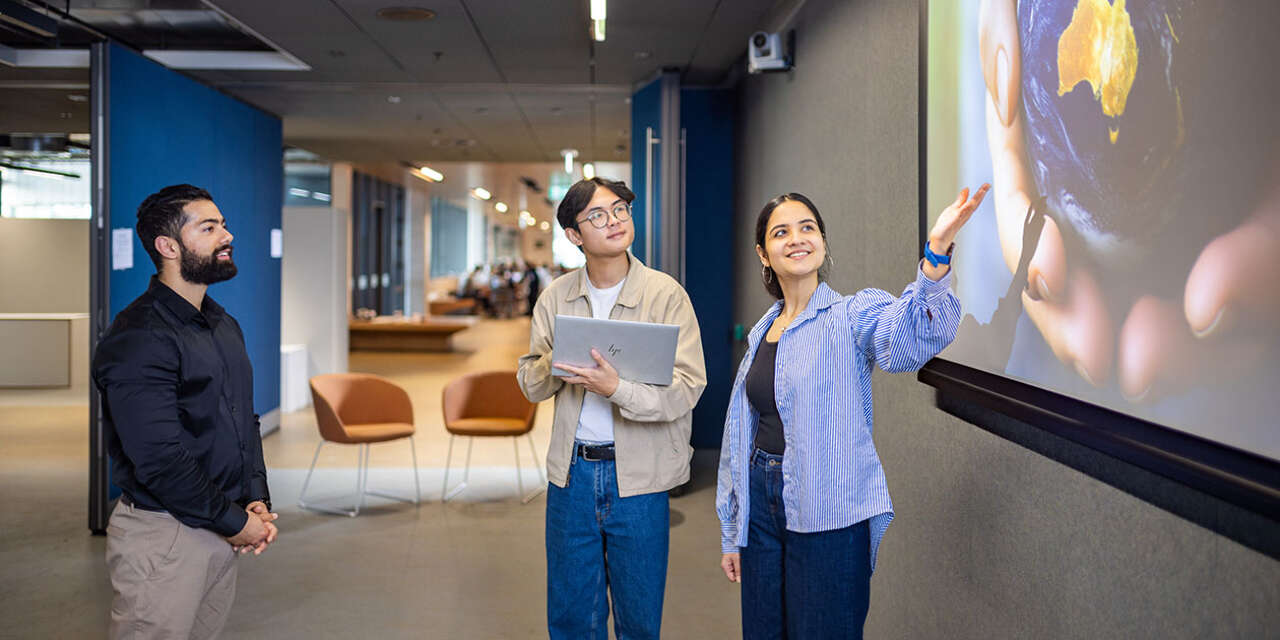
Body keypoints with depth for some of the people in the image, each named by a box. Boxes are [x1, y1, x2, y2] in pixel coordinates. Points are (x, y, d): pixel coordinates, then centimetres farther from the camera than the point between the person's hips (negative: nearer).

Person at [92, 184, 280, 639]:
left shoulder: (224, 325, 12)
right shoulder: (138, 339, -17)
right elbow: (161, 461, -22)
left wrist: (257, 499, 4)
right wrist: (235, 521, -13)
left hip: (223, 531, 8)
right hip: (162, 536, -8)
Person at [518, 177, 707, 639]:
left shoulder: (666, 294, -8)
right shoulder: (556, 297, 4)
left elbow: (687, 387, -16)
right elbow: (531, 385, 6)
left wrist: (617, 387, -30)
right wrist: (557, 364, -16)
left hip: (639, 478, -3)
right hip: (571, 471, 3)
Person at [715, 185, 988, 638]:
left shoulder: (852, 315, -8)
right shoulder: (763, 331, 10)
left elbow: (913, 336, -32)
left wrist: (938, 247, -48)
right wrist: (732, 533, 17)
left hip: (828, 519, -5)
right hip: (762, 506, 6)